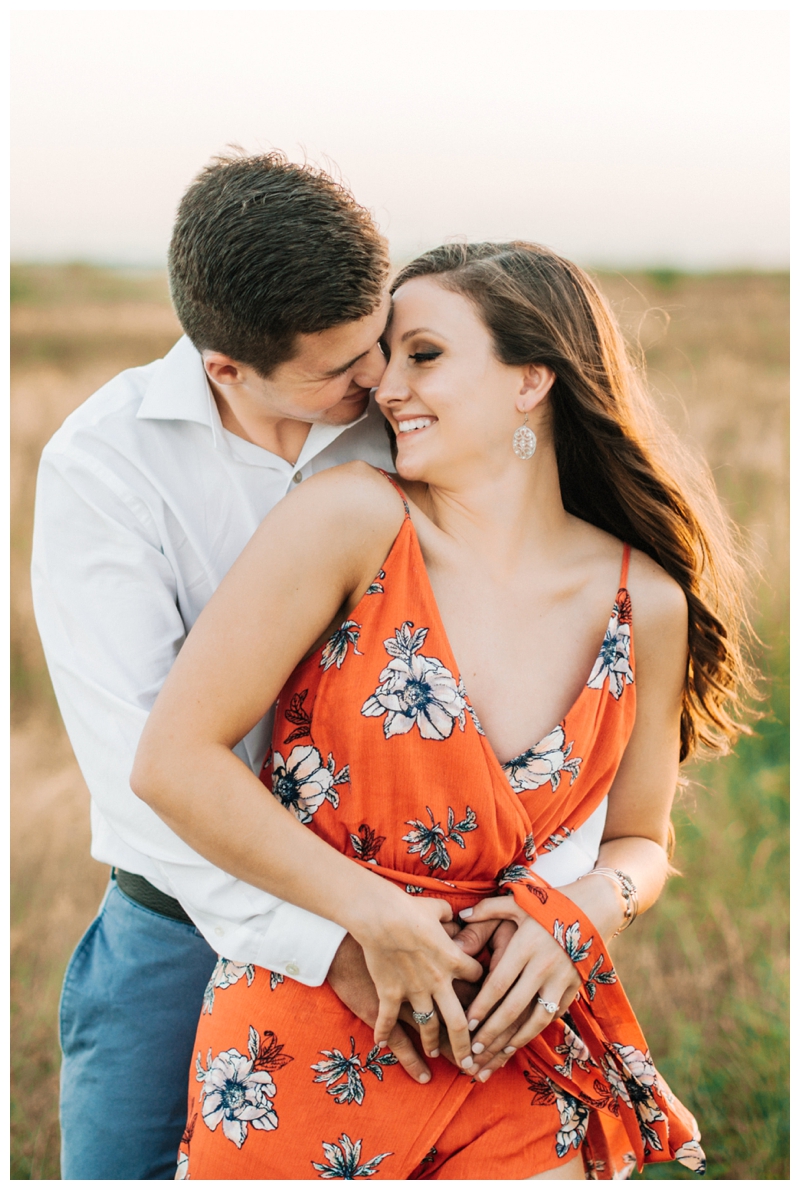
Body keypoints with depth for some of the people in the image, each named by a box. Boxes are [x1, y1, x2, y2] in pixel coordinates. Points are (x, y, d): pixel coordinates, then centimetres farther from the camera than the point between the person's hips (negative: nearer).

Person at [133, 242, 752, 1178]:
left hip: (509, 1043, 2)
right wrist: (376, 915, -13)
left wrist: (585, 909, -10)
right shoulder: (354, 520, -11)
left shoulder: (647, 603, -2)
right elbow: (174, 760, -14)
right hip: (306, 1042, -2)